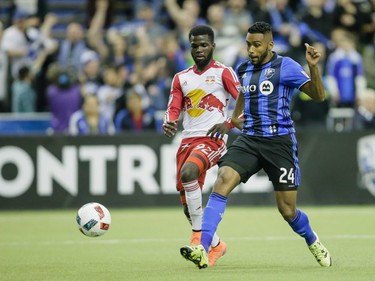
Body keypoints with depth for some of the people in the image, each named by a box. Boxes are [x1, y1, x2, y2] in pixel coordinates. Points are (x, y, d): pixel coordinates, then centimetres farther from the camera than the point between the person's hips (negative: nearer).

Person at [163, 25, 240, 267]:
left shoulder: (223, 72, 2)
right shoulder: (181, 78, 18)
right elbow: (173, 108, 13)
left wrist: (228, 123, -21)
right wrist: (169, 123, -11)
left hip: (212, 139, -6)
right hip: (187, 141, 6)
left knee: (187, 172, -35)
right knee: (188, 208, 5)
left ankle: (198, 237, -27)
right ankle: (216, 245, 27)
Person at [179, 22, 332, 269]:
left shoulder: (285, 66, -5)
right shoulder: (243, 69, 12)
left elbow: (318, 96, -11)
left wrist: (313, 67, -25)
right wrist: (231, 123, 28)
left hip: (280, 141, -4)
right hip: (249, 139, 4)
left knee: (288, 211, 0)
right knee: (222, 181, -22)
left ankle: (313, 242, 34)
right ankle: (202, 250, -28)